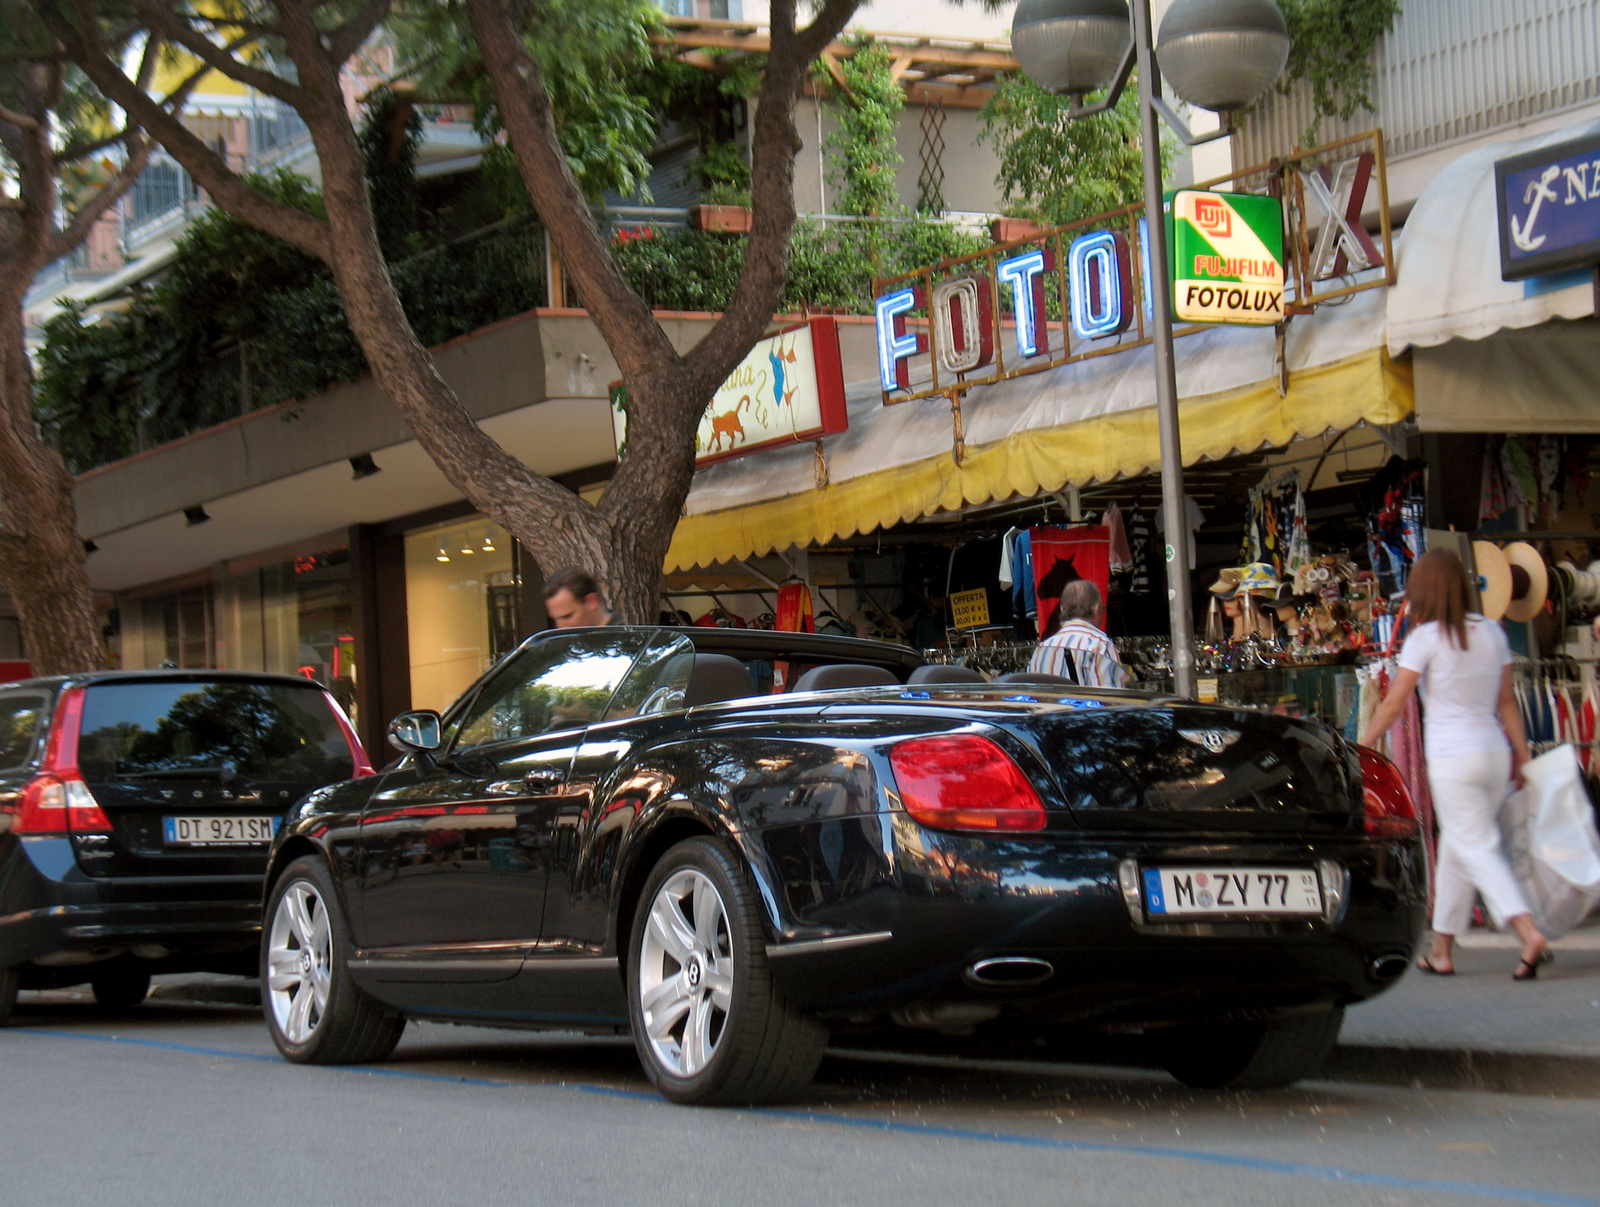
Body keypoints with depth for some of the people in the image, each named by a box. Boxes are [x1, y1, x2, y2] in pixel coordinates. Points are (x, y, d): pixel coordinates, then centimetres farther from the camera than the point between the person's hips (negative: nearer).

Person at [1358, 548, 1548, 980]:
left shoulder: (1426, 638, -8)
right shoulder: (1492, 632, 7)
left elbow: (1393, 704, -5)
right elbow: (1506, 702, 10)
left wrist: (1360, 748, 4)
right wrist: (1522, 754, 14)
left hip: (1452, 756, -6)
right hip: (1495, 751, 6)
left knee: (1477, 849, -7)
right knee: (1455, 847, 16)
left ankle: (1528, 932, -25)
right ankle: (1441, 949, 21)